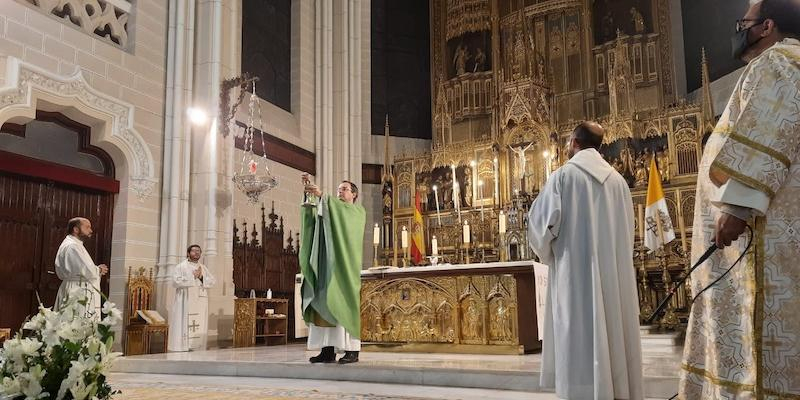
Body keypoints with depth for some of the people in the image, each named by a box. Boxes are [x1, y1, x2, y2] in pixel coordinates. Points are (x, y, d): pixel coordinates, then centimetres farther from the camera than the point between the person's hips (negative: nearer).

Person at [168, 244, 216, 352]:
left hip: (200, 304, 5)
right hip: (185, 304, -5)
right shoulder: (181, 266, 3)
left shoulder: (203, 268, 17)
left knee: (200, 328, 2)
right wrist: (193, 277, -10)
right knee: (183, 326, -8)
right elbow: (176, 281, -12)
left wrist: (202, 278, -8)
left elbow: (212, 281, 9)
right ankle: (181, 350, -7)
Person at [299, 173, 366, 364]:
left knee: (345, 303, -11)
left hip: (345, 264, -6)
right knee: (325, 304, -2)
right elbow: (312, 211, 6)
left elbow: (343, 211, -15)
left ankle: (352, 349, -10)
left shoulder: (358, 211, 8)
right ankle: (329, 350, -3)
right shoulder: (331, 211, 26)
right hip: (327, 265, 6)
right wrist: (309, 189, -10)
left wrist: (321, 195, -24)